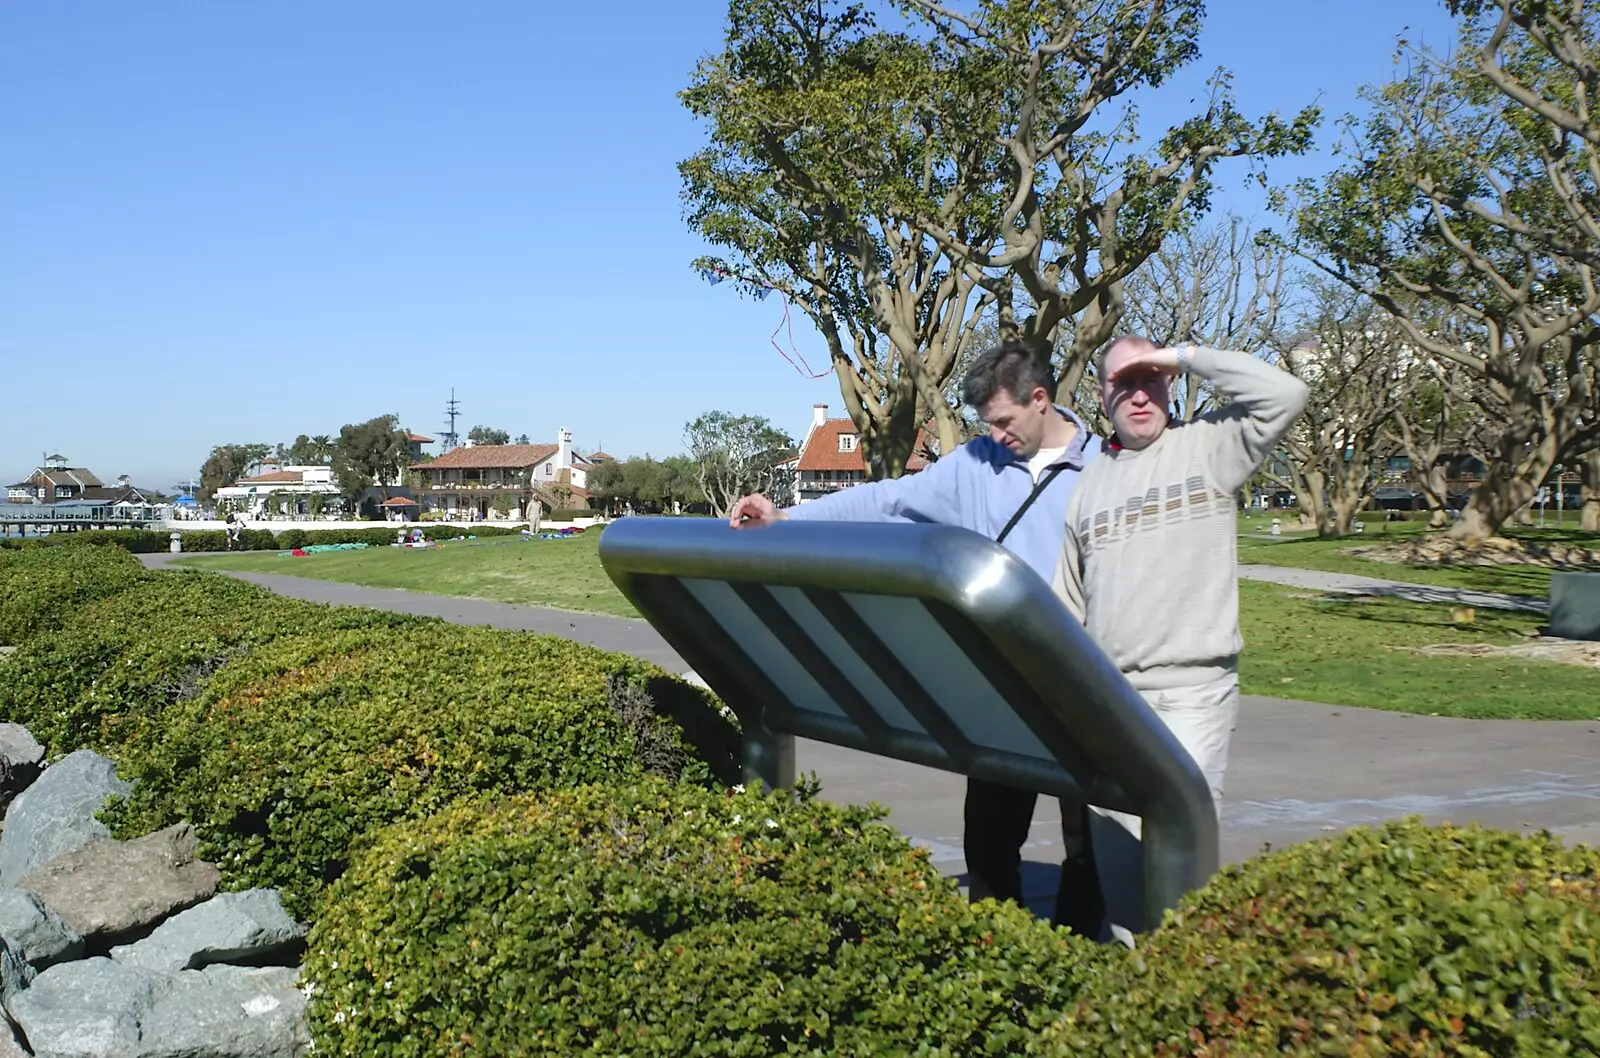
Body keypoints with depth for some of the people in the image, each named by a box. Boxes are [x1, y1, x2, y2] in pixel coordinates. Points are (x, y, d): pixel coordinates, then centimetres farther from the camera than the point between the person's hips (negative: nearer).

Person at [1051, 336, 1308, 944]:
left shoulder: (1205, 449, 1)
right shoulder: (1087, 482, 13)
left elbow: (1284, 395, -15)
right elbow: (1067, 603, 17)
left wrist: (1184, 357, -10)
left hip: (1192, 689, -5)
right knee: (1111, 839, 12)